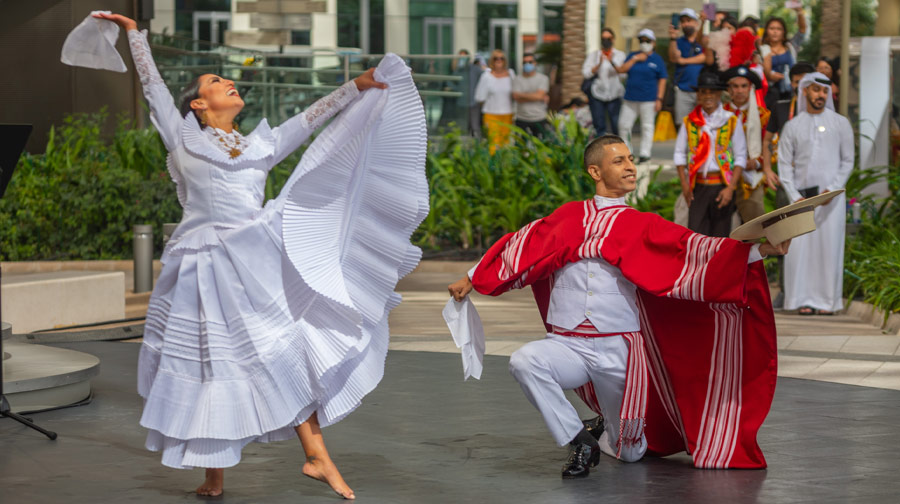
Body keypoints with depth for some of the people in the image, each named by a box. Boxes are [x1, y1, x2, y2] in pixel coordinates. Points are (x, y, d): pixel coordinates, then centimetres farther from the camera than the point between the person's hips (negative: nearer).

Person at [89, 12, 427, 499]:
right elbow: (152, 84, 14)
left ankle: (317, 456, 2)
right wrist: (133, 32, 18)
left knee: (288, 353, -3)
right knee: (210, 364, 2)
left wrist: (358, 86, 14)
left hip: (256, 262, 3)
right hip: (207, 268, -3)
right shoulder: (183, 137, 10)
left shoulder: (260, 145, 19)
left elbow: (311, 117, 18)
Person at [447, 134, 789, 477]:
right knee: (523, 362, -32)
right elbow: (521, 245, 16)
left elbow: (693, 249, -7)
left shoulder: (644, 227, 4)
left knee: (629, 453, 5)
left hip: (618, 349, 0)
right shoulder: (569, 217, 8)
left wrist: (756, 250, -20)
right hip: (566, 345, 0)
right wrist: (470, 280, 17)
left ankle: (607, 435, 45)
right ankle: (580, 441, -13)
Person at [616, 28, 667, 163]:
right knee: (624, 124, 3)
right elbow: (621, 70, 0)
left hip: (648, 99, -4)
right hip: (631, 98, 4)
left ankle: (645, 154, 6)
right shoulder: (633, 56, 12)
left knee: (647, 126, 0)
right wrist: (634, 59, -8)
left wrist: (659, 99, -8)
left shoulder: (657, 59, 1)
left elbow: (662, 80, -1)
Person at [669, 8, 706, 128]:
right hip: (683, 90, 2)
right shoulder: (679, 41, 15)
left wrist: (683, 61, -2)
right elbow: (673, 58, -3)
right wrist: (672, 39, -17)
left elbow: (706, 57, -6)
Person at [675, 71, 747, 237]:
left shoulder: (732, 121, 3)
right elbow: (680, 153, 10)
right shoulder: (689, 122, 7)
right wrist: (684, 184, 0)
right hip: (698, 186, 1)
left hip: (722, 185, -1)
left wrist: (730, 187, -7)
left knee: (720, 235, 3)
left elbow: (741, 157, 2)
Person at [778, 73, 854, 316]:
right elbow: (784, 163, 7)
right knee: (800, 247, -5)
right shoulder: (793, 126, 9)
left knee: (829, 247, -4)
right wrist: (795, 196, -4)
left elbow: (847, 161, 7)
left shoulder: (840, 123, 8)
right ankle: (805, 299, 2)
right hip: (801, 197, 1)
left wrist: (833, 189, -7)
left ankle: (827, 300, 2)